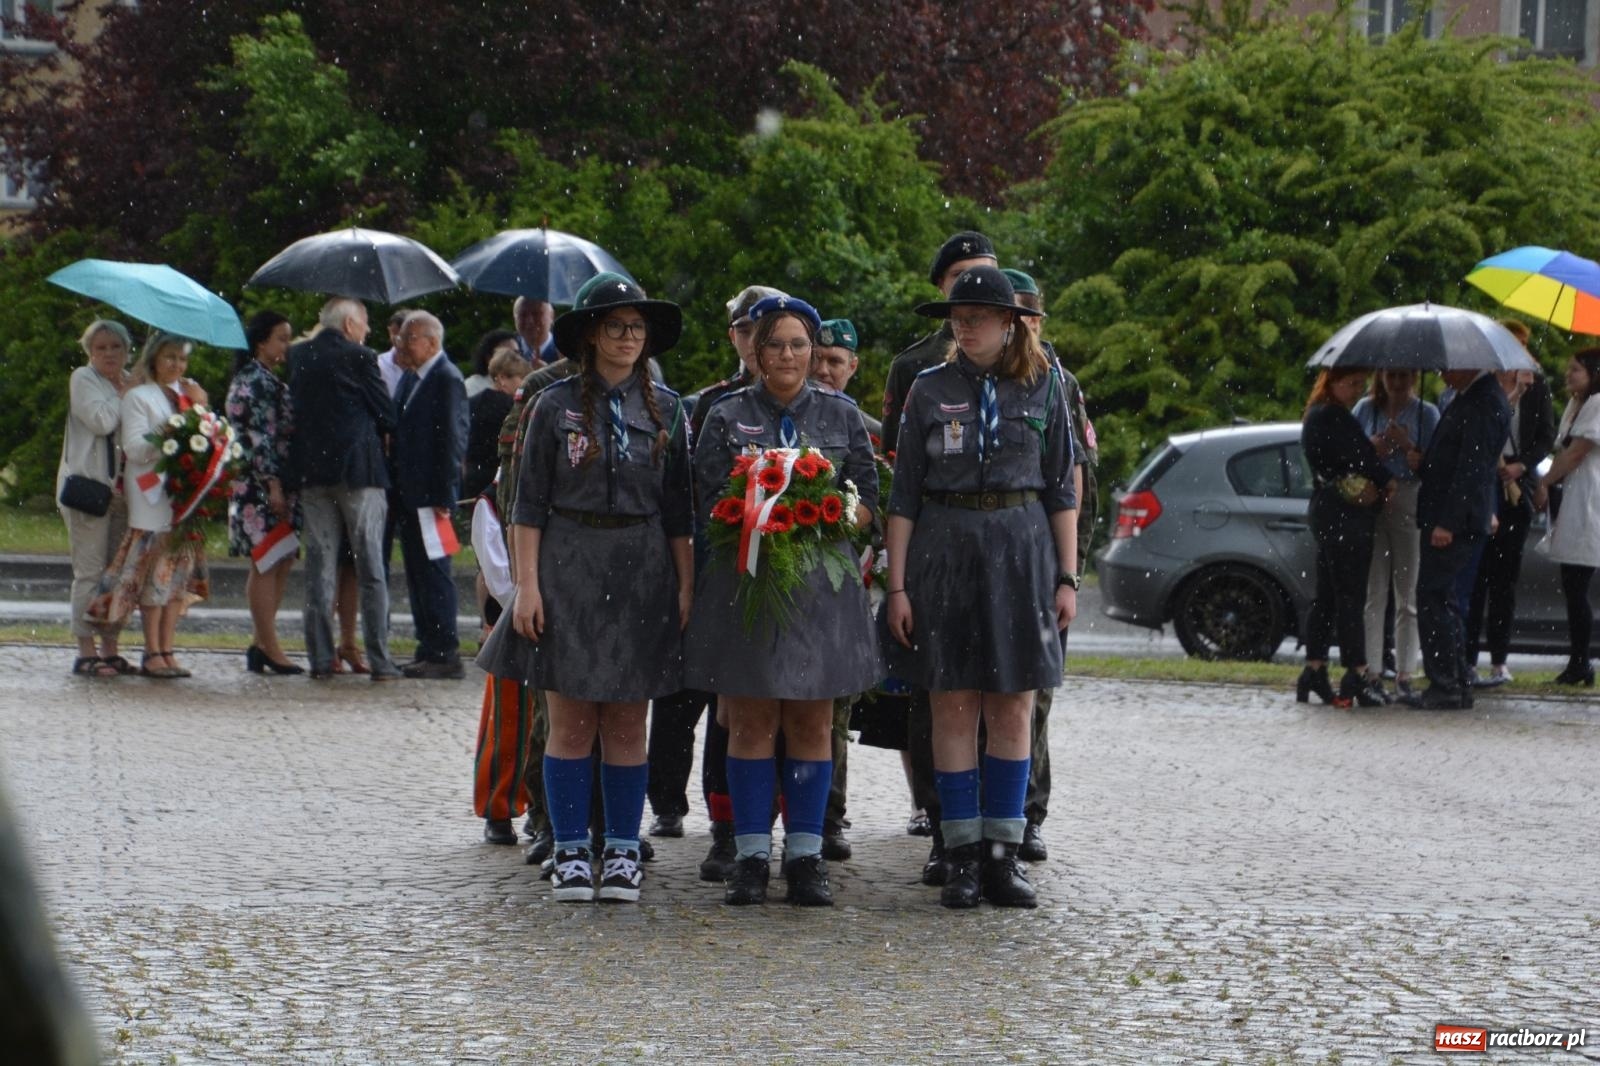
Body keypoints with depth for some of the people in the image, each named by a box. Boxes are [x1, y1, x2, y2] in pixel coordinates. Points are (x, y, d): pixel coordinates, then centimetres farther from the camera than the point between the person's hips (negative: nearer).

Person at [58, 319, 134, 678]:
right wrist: (124, 394, -4)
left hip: (122, 487, 7)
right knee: (90, 571, -7)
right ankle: (86, 653, -6)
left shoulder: (130, 384, 19)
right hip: (88, 485, -7)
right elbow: (101, 420, -17)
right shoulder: (83, 379, -1)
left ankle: (109, 649, 11)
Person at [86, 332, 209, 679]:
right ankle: (152, 653, -7)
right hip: (151, 492, -6)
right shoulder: (138, 397, 1)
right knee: (156, 568, -9)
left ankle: (167, 651, 3)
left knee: (180, 568, 2)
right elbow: (134, 448, -9)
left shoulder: (190, 392, 19)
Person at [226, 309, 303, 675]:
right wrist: (273, 484, -20)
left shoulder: (269, 380, 19)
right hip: (260, 484, -10)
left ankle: (261, 643, 11)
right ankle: (268, 647, -4)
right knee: (267, 563, -7)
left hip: (278, 483, 10)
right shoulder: (253, 379, -10)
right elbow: (258, 435, -17)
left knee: (281, 562, 8)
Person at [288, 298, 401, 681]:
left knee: (319, 567, 8)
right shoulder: (358, 357, -7)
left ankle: (320, 657, 6)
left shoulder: (297, 356, 7)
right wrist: (375, 433, 16)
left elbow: (290, 409, 13)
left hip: (310, 471, 4)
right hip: (359, 469, -4)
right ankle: (379, 660, -1)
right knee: (371, 567, 1)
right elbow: (387, 415, -5)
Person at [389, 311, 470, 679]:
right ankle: (428, 651, 18)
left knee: (434, 572, -7)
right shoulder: (410, 377, 15)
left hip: (431, 494, -9)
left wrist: (443, 496, -19)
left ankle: (446, 655, -3)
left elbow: (452, 439, -16)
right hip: (407, 495, 9)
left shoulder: (446, 379, -12)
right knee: (416, 573, 12)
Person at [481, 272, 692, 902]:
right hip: (569, 567, -2)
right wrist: (526, 585, -7)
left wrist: (686, 585, 3)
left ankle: (622, 852, 12)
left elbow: (677, 508, 9)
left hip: (642, 572, 2)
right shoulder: (557, 406, 1)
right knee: (572, 724, -1)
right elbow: (529, 503, 0)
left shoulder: (665, 409, 8)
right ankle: (571, 853, 7)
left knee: (627, 723, 4)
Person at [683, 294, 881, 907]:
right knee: (751, 722, -1)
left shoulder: (841, 415, 11)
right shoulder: (727, 416, 7)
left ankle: (806, 857, 7)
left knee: (812, 723, 2)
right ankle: (751, 857, 4)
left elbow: (867, 500, 8)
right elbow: (709, 502, 2)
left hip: (822, 581, 1)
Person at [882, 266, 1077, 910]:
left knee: (1013, 710, 1)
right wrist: (896, 585, -2)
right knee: (953, 707, 0)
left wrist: (1066, 578, 1)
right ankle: (961, 857, 6)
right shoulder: (929, 391, 4)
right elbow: (904, 496, 4)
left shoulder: (1043, 390, 5)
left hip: (1021, 550, 0)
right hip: (943, 551, 0)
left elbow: (1062, 490, 7)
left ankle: (1002, 856, 7)